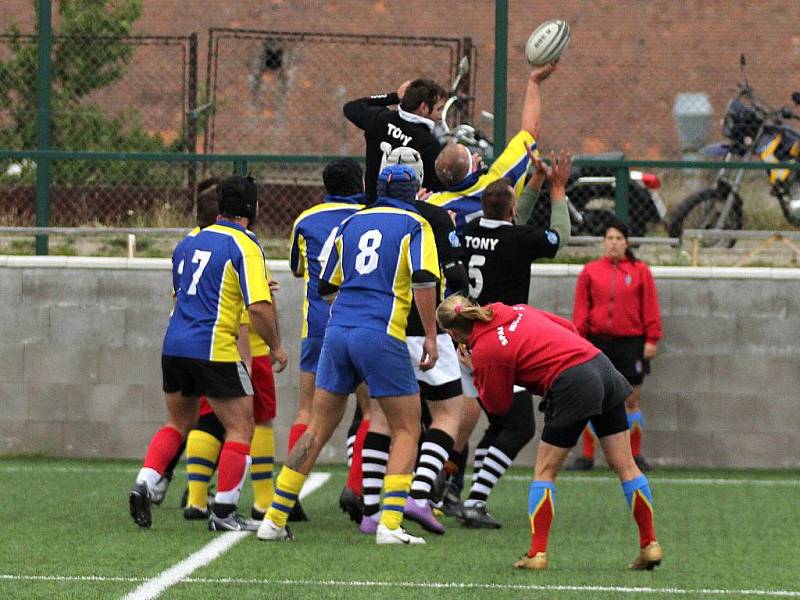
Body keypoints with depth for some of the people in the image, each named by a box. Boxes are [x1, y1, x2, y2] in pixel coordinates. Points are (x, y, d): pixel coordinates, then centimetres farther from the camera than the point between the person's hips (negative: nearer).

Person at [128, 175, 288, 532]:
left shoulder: (196, 240, 14)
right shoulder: (245, 248, -9)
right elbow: (259, 307, -17)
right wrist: (276, 347, -2)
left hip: (174, 344, 7)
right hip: (214, 350, -7)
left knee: (178, 424, 21)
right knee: (240, 427, 3)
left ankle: (144, 484, 2)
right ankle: (224, 512, 0)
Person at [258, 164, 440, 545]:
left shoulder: (351, 223, 18)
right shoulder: (415, 225, 4)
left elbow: (325, 287, 21)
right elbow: (424, 280, -11)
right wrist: (430, 335, -6)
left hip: (338, 330, 5)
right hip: (381, 335, -5)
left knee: (318, 429, 12)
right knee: (407, 431, 6)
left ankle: (274, 519, 10)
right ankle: (390, 524, -8)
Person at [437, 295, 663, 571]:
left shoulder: (484, 352, -5)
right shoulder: (517, 311, 15)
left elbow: (498, 405, 5)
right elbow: (567, 326, 23)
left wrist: (477, 379, 19)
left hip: (571, 386, -7)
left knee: (545, 471, 7)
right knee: (625, 465, 10)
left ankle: (537, 553, 3)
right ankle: (650, 545, 14)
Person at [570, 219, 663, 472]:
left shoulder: (640, 271, 4)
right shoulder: (590, 271, 6)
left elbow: (650, 307, 3)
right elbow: (581, 309, 5)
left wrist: (652, 339, -2)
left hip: (630, 342, -1)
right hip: (597, 341, 1)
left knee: (632, 401, 3)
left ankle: (635, 455, 12)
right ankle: (587, 455, 6)